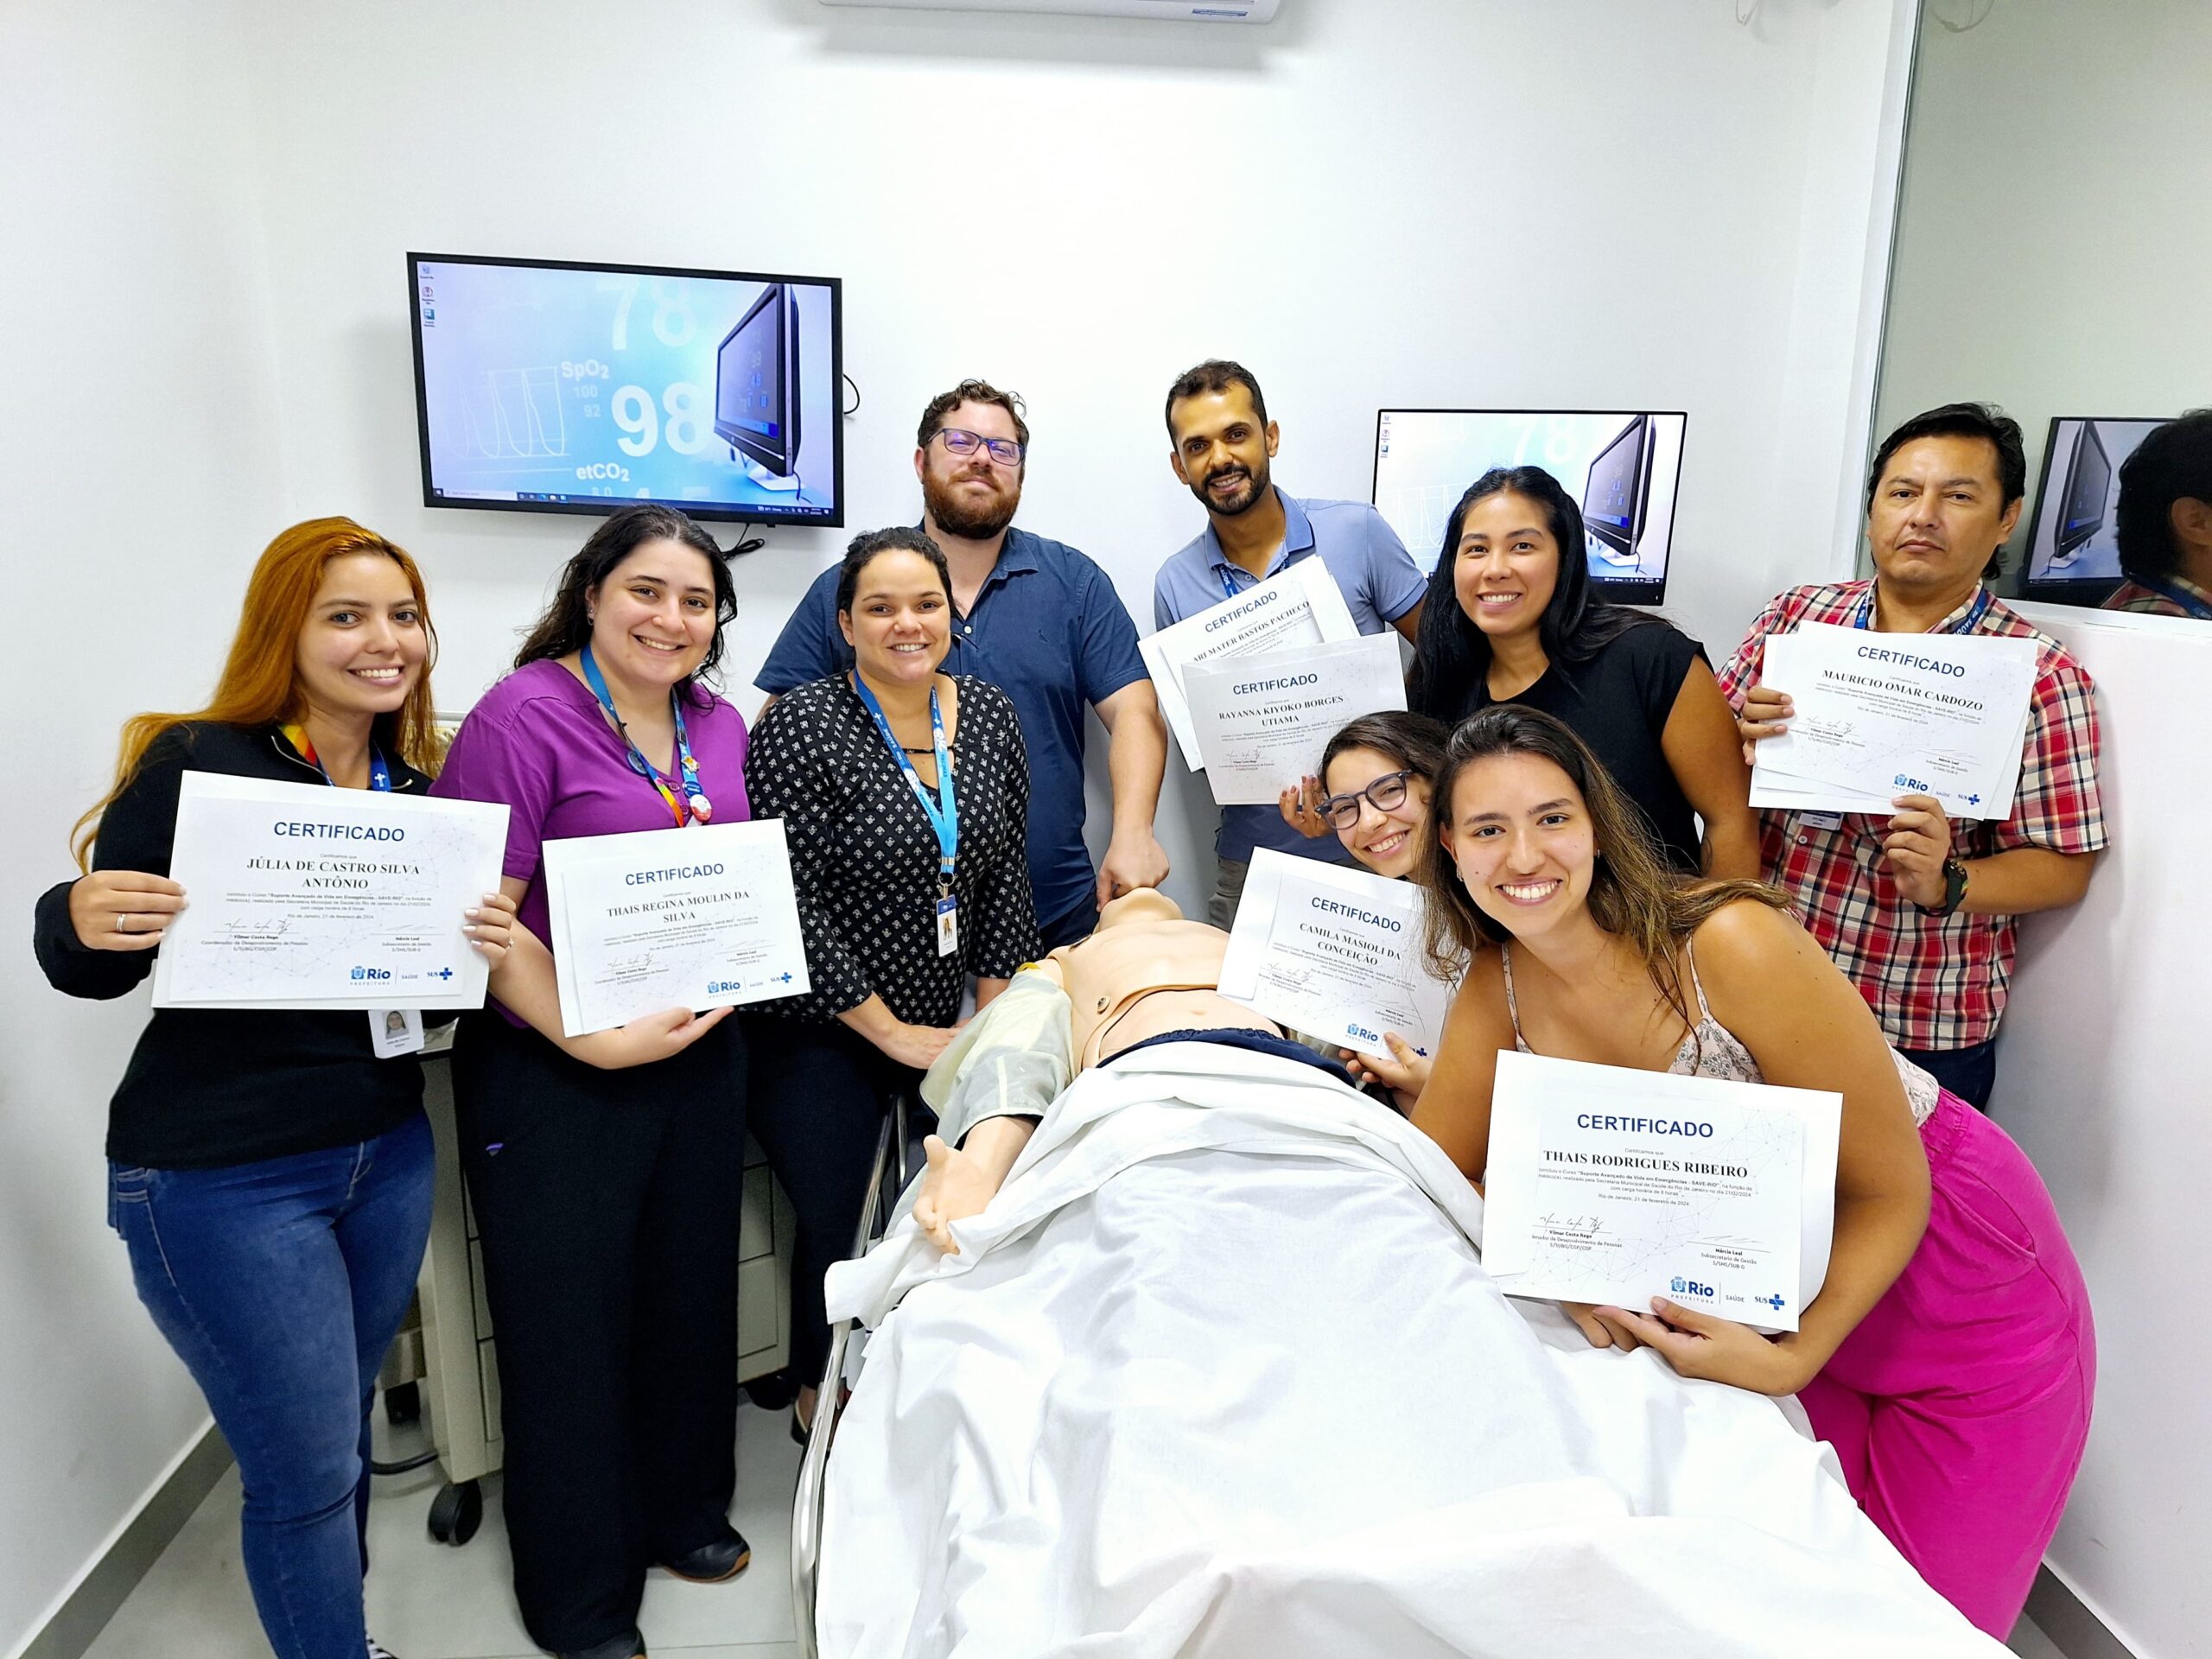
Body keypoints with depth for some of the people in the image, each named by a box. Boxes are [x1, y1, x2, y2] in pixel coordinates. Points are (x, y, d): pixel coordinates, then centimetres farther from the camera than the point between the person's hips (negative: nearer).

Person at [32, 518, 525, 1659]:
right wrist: (80, 919, -29)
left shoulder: (417, 789, 4)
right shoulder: (197, 763, -13)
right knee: (306, 1471, 6)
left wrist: (483, 947, -11)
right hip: (224, 1180, -5)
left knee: (342, 1428, 20)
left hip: (387, 1153, 6)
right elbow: (88, 968, -8)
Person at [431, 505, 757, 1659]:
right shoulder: (524, 718, -14)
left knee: (691, 1293, 19)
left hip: (703, 1057, 6)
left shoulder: (722, 729, 6)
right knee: (570, 1324, 7)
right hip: (554, 1077, -6)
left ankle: (683, 1515, 43)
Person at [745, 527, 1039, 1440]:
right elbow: (787, 903, -17)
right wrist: (889, 1030, -13)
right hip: (824, 1036, -4)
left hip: (948, 1029, 5)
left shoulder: (990, 714, 3)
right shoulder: (802, 727, -14)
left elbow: (1006, 873, 7)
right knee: (837, 1226, 5)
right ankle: (823, 1402, 32)